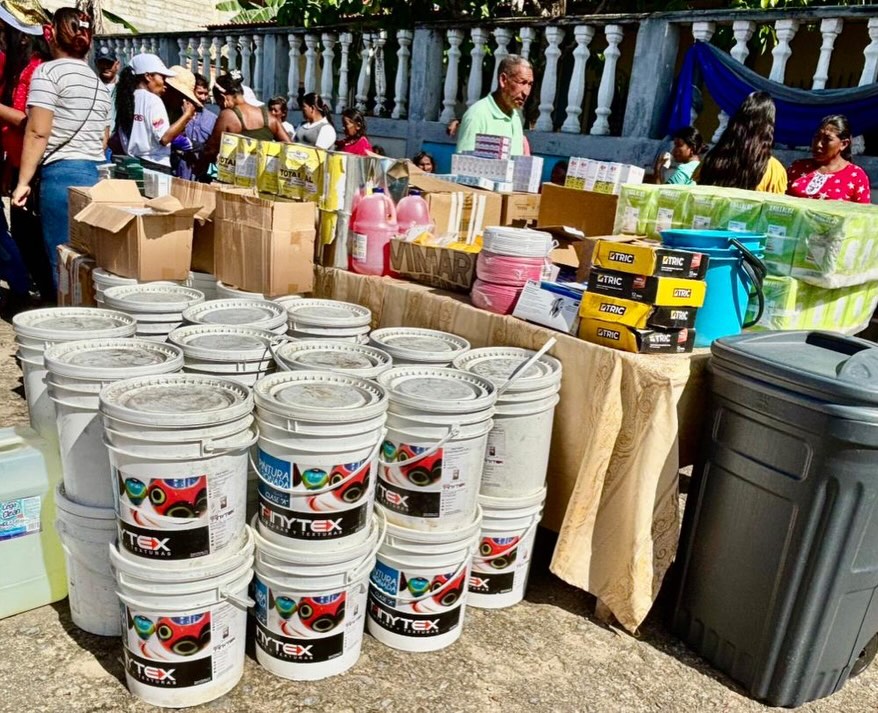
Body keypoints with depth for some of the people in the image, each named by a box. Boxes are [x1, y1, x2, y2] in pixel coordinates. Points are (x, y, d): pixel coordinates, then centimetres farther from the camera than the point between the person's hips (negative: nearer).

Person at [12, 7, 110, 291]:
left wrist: (23, 181, -5)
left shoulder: (48, 71, -3)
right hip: (96, 176, 7)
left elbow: (38, 132, -9)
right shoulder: (98, 82, 18)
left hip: (62, 175, -7)